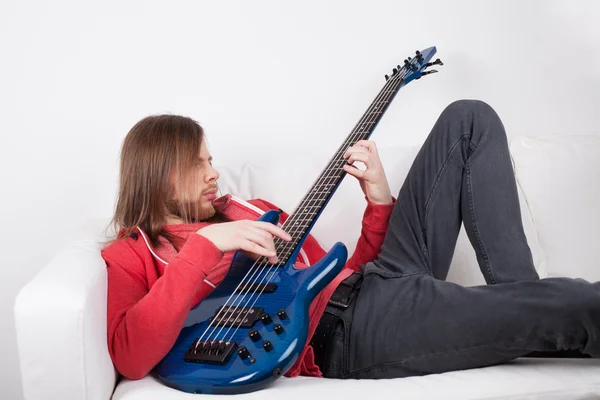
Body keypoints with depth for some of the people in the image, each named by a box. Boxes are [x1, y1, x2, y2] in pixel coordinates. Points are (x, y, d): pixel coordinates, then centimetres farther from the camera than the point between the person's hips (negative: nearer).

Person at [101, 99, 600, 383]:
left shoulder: (252, 209, 25)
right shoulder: (129, 256, 6)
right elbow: (129, 358, -17)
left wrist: (378, 202, 8)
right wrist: (204, 244, -19)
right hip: (340, 335, -8)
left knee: (469, 121, 7)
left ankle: (518, 303, 0)